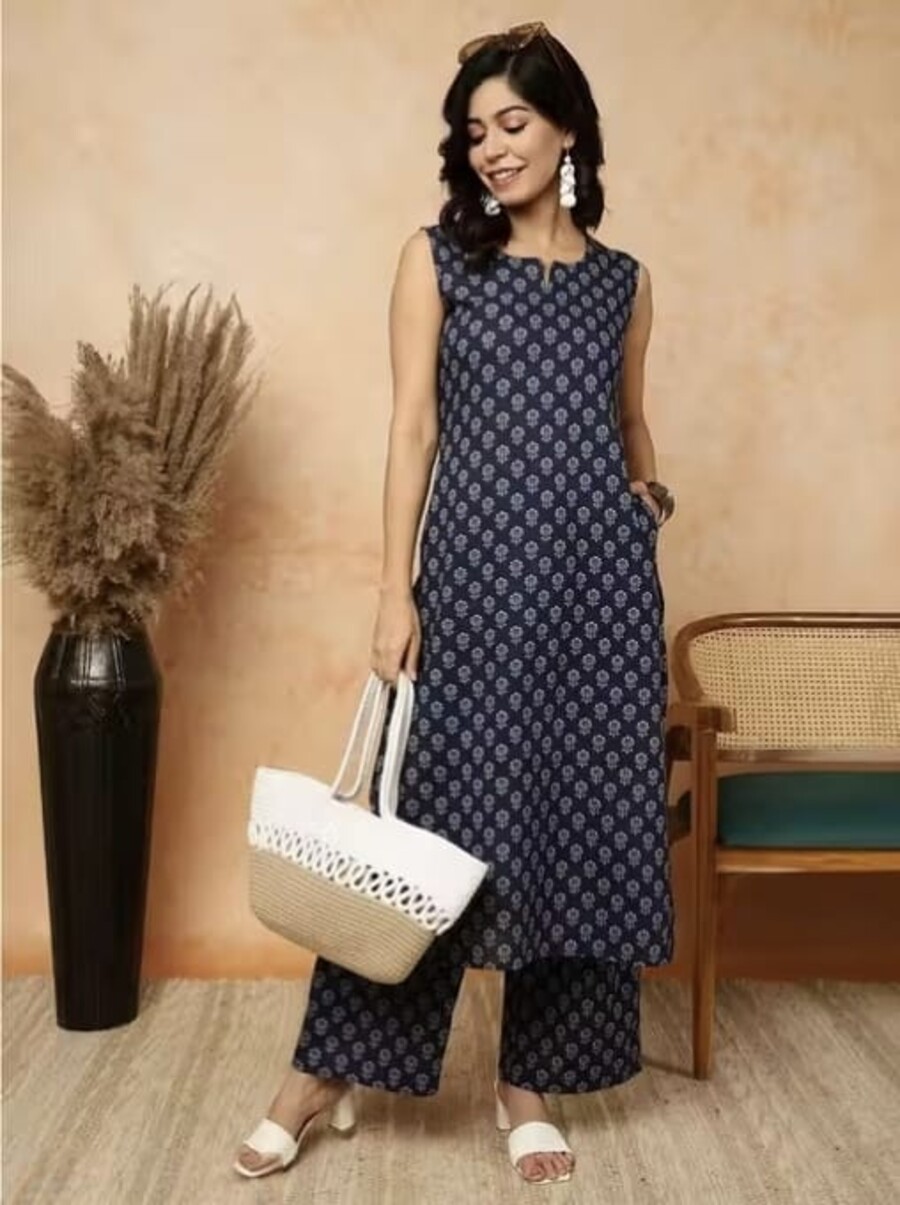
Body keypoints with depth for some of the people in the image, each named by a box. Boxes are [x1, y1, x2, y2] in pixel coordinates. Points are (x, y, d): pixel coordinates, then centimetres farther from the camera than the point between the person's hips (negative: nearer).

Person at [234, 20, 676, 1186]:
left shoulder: (624, 280, 13)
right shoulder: (437, 257, 5)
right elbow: (413, 426, -2)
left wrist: (650, 495, 4)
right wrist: (396, 592, -8)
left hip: (599, 572, 3)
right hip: (476, 564, -3)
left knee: (585, 815, 4)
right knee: (435, 807, -2)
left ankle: (528, 1079, 19)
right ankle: (327, 1068, 14)